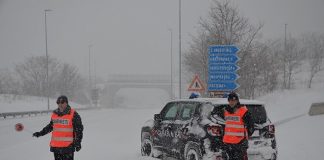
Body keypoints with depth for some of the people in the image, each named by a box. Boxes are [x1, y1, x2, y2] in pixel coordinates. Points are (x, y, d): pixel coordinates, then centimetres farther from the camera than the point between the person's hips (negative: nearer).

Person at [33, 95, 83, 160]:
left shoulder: (73, 114, -8)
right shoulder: (55, 113, 10)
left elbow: (78, 129, -7)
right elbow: (51, 126, 24)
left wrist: (78, 142, -11)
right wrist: (40, 133, 22)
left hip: (68, 146, -6)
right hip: (55, 146, 6)